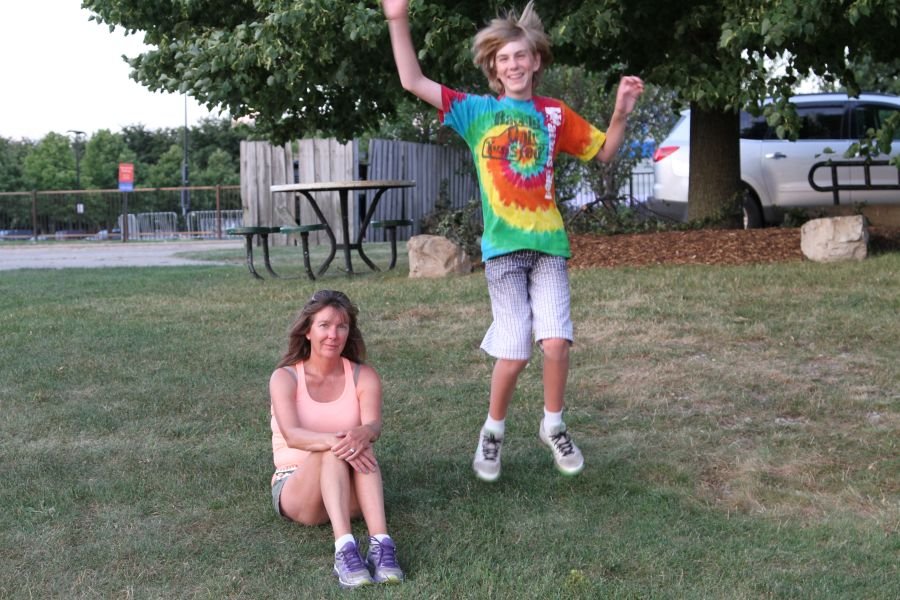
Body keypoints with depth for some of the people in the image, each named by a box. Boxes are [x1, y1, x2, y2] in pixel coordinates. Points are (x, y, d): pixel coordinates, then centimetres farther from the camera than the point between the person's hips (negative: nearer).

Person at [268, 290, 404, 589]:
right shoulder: (285, 377, -5)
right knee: (335, 449, -34)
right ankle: (344, 549, -52)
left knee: (360, 443, -32)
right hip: (295, 488, -2)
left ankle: (380, 544, -47)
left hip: (350, 493, 2)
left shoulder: (364, 376, 0)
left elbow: (374, 425, -19)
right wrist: (336, 441, -43)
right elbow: (291, 435, -23)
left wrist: (362, 434, -44)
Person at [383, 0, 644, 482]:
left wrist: (621, 112, 2)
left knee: (556, 342, -8)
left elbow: (605, 152, 19)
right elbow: (412, 81, -2)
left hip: (548, 243, 2)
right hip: (503, 247, -2)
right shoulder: (476, 111, 4)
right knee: (513, 352, -6)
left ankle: (553, 427, 17)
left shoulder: (554, 114, 10)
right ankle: (492, 432, 19)